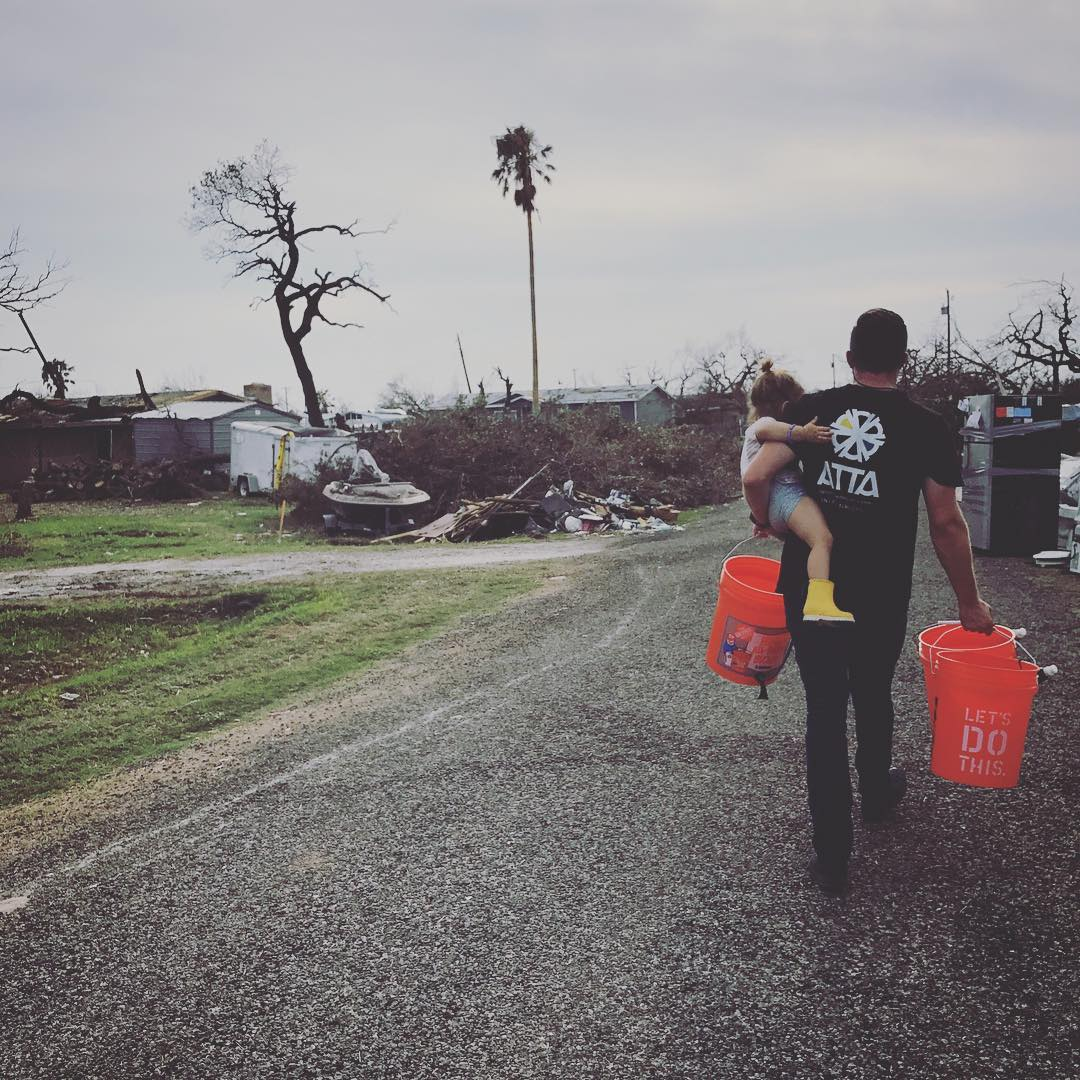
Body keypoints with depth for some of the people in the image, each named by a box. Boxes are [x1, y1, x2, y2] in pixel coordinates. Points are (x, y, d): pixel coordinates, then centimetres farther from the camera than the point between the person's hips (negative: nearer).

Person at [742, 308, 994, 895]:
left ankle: (832, 855, 9)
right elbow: (946, 523, -4)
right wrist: (970, 603, 7)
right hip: (880, 598, 0)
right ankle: (877, 793, 50)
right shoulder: (926, 426, -4)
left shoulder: (811, 409, -2)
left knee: (824, 709, 7)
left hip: (808, 591, 0)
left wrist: (767, 520, 13)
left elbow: (755, 479, -9)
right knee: (873, 697, 24)